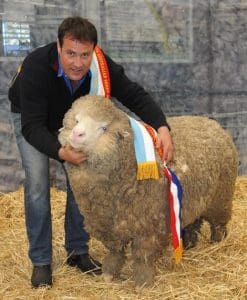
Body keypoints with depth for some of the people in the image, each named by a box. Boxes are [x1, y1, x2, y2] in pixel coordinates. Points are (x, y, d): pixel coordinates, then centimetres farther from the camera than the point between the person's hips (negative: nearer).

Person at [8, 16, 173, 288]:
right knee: (37, 182, -16)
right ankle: (40, 261, -4)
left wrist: (162, 127, -40)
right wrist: (61, 153, -58)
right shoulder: (36, 66, -41)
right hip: (31, 119, -3)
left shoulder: (102, 67, -31)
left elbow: (136, 96, -23)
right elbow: (32, 126, -41)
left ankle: (77, 251, 10)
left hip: (72, 119, 3)